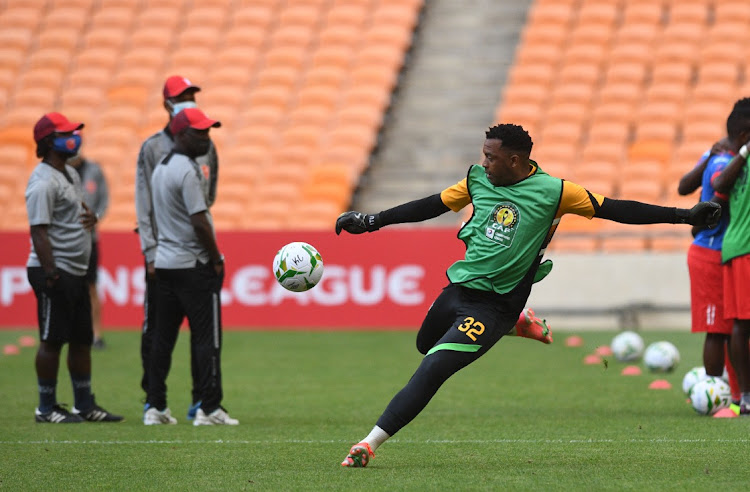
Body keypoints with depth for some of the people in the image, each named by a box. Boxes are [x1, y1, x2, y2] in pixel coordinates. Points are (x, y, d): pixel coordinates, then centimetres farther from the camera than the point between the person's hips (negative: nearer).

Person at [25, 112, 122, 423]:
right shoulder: (43, 182, -16)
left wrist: (91, 216, 3)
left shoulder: (70, 174, 14)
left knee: (82, 339, 13)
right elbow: (39, 231, -21)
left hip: (76, 272, 10)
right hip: (53, 271, -10)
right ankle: (46, 408, 3)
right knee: (52, 340, -4)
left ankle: (85, 405, 20)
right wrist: (50, 275, -26)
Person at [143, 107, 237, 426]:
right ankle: (209, 408, -6)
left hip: (164, 263, 9)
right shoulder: (188, 171, -16)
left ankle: (155, 406, 11)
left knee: (163, 336, 10)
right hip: (194, 265, -9)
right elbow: (200, 223, -20)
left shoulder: (160, 168, 13)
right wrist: (216, 258, -9)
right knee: (206, 336, -4)